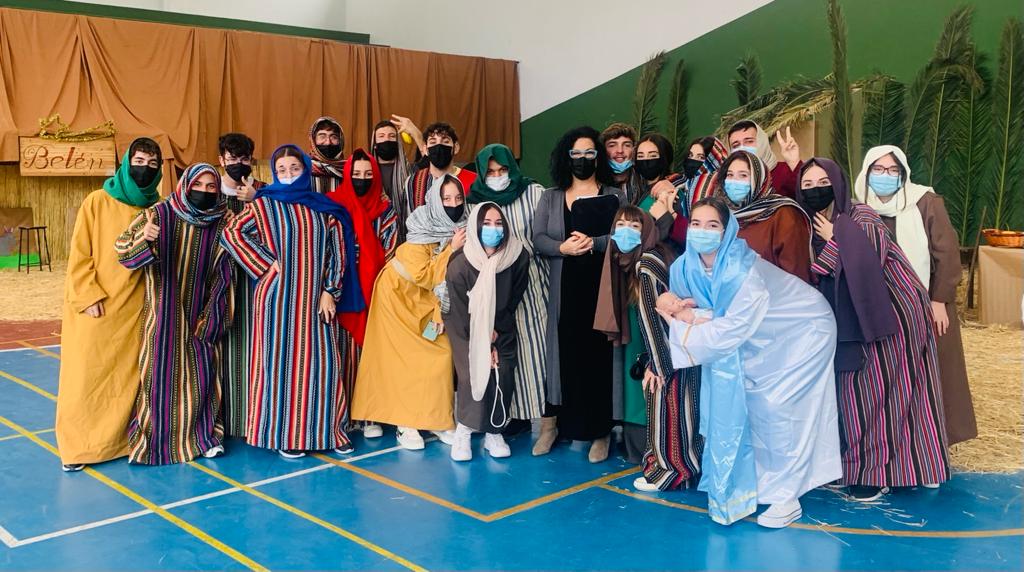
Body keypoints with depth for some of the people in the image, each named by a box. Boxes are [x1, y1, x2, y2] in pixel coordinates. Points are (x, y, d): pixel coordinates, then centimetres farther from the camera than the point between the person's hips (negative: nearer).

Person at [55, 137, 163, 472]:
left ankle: (120, 438, 17)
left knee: (130, 375, 5)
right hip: (96, 306, -3)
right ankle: (77, 446, 11)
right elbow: (79, 254, -5)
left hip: (135, 308, 3)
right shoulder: (97, 202, -3)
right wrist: (88, 296, -12)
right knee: (87, 374, 0)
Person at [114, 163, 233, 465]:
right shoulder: (160, 214, -10)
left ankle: (204, 434, 20)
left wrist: (211, 316, -2)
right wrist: (144, 237, -38)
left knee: (201, 374, 7)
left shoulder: (220, 224, -2)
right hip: (164, 313, -2)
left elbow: (222, 275, 2)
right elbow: (123, 248, -15)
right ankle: (156, 437, 16)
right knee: (162, 371, 2)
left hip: (198, 315, 2)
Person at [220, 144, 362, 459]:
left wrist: (330, 291, -2)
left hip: (316, 298, 2)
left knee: (322, 361, 2)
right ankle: (284, 434, 9)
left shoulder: (325, 208, 9)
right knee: (282, 360, 1)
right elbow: (231, 233, -4)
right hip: (280, 297, -2)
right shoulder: (266, 205, 3)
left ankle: (327, 429, 12)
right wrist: (267, 263, -8)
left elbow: (338, 252, 7)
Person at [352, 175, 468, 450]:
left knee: (441, 353, -2)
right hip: (403, 296, -5)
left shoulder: (460, 228, -7)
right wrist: (451, 249, -29)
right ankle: (406, 423, 2)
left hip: (431, 302, 5)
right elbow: (422, 275, -28)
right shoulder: (421, 232, -22)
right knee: (408, 359, -4)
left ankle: (437, 418, 8)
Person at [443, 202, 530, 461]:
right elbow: (461, 313, -15)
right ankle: (463, 432, -4)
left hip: (501, 326, 3)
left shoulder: (518, 256, -18)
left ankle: (493, 434, 3)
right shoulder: (459, 264, -24)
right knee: (472, 374, -18)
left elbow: (515, 297, -4)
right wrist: (482, 345, -13)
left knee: (503, 375, -11)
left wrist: (496, 330, -7)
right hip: (466, 326, -2)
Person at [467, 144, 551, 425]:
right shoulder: (476, 200, 6)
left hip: (535, 279, -1)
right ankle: (517, 412, 11)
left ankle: (548, 410, 5)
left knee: (539, 344, -2)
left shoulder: (534, 192, 0)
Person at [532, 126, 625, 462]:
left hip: (601, 289, -1)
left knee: (598, 355, -3)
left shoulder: (614, 196, 8)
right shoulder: (550, 197, 14)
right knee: (563, 354, 1)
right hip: (563, 290, 2)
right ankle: (553, 421, 13)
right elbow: (538, 239, 2)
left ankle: (600, 431, 7)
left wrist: (593, 243, -19)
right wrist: (564, 248, -16)